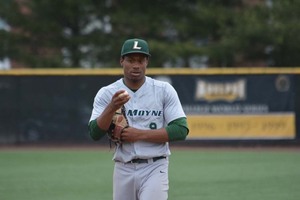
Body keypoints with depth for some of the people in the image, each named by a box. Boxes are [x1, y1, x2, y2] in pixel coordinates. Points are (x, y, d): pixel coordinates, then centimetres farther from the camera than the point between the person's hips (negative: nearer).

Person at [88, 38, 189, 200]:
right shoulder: (106, 93, 3)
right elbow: (95, 133, -6)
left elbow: (181, 130, -7)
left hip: (154, 168, -3)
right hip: (123, 170, 3)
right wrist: (112, 108, -23)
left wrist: (140, 134, -14)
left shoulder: (164, 90, 0)